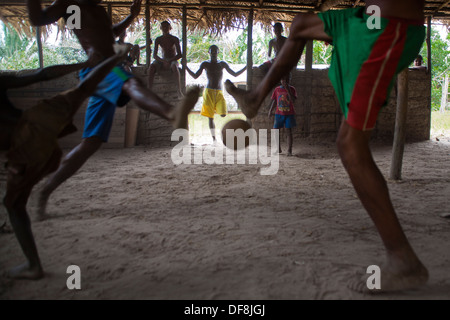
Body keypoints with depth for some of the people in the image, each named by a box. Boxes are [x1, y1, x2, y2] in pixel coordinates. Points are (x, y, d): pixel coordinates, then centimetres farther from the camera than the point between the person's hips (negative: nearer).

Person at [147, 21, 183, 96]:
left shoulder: (175, 39, -5)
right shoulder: (158, 39, 3)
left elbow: (180, 55, -11)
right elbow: (154, 55, -3)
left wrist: (169, 61, -25)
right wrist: (163, 61, -22)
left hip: (173, 60, -2)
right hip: (162, 60, 3)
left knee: (174, 66, -41)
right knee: (152, 66, -31)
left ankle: (179, 90, -43)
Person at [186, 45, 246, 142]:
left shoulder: (222, 64, 11)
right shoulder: (205, 64, 6)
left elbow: (235, 74, 13)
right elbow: (195, 76, 3)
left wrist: (246, 66, 6)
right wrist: (186, 67, -7)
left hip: (219, 92, 1)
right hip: (209, 91, -1)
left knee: (223, 114, -19)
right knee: (210, 117, -1)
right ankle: (214, 138, 8)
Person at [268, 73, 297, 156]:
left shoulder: (292, 89, -1)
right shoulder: (277, 89, 6)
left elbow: (293, 100, -15)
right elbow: (274, 101, 12)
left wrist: (288, 89, -19)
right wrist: (270, 110, 4)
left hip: (289, 114, -3)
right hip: (279, 113, 3)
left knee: (289, 131, -4)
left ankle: (289, 151, -1)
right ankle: (278, 149, 16)